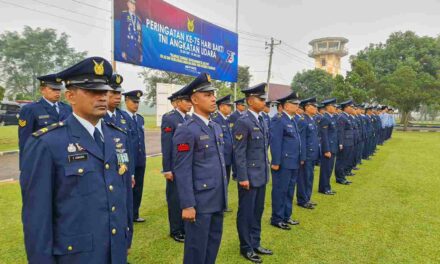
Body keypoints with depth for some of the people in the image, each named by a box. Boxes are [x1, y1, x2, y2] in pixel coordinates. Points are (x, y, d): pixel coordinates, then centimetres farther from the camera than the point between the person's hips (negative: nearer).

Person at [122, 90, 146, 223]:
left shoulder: (140, 118, 13)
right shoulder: (121, 117, -10)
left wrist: (143, 157, 13)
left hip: (140, 160, 7)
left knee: (138, 188, 14)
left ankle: (134, 214, 27)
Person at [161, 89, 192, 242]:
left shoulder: (189, 119, 8)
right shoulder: (168, 118, -11)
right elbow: (166, 146, -13)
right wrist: (167, 169, -14)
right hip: (176, 167, -6)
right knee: (175, 199, 7)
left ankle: (186, 227, 29)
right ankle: (176, 230, 23)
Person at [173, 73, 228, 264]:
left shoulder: (216, 128, 10)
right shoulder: (186, 131, -15)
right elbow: (182, 172, -17)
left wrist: (223, 194, 16)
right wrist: (188, 205, -18)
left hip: (217, 200, 8)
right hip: (200, 201, -8)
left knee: (213, 244, 20)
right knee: (197, 248, 8)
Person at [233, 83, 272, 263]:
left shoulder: (262, 120, 10)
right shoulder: (243, 122, -15)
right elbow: (239, 152, -17)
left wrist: (266, 170, 14)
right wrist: (243, 177, -18)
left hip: (261, 175, 8)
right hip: (249, 176, -8)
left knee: (257, 211, 18)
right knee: (246, 213, 7)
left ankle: (255, 243, 34)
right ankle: (246, 247, 24)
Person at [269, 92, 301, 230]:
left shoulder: (292, 119, 14)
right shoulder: (278, 120, -14)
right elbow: (275, 143, -18)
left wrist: (299, 159, 15)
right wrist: (276, 162, -20)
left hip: (293, 163, 9)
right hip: (283, 163, -9)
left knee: (289, 191, 17)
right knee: (280, 191, 2)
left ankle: (286, 216, 29)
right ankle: (277, 219, 15)